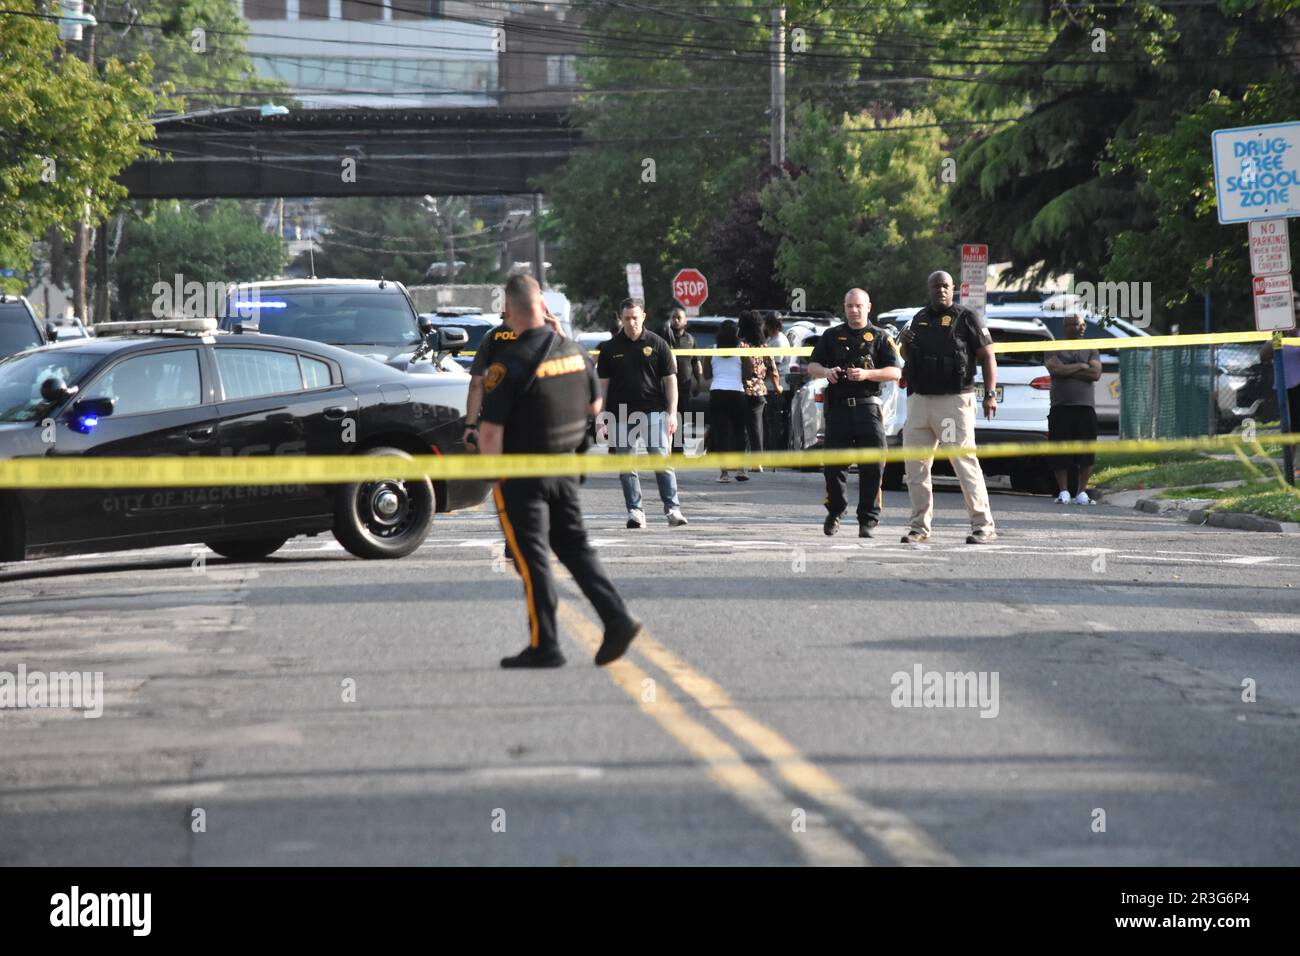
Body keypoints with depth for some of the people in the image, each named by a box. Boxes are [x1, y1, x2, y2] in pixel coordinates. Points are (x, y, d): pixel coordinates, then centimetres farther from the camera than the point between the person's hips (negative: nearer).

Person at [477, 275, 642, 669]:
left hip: (521, 474, -6)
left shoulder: (510, 364, -20)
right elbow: (594, 405, 15)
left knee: (531, 557, 1)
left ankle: (544, 645, 3)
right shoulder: (574, 352, 1)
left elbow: (490, 433, -21)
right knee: (575, 547, 16)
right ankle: (617, 619, 4)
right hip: (565, 469, 6)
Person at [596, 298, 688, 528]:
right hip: (621, 413, 2)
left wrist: (672, 413, -2)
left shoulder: (657, 344, 4)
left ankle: (672, 509, -8)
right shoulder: (610, 348, 7)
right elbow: (603, 383, 10)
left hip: (653, 412, -2)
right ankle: (634, 511, 9)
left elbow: (670, 379, 5)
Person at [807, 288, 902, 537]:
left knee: (872, 467, -6)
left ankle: (868, 520, -1)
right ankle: (835, 511, 23)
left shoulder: (879, 337, 9)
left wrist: (866, 374, -14)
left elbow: (895, 372, 1)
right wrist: (826, 371, -9)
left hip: (868, 407, -2)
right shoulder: (832, 336, 16)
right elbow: (812, 366, 14)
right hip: (838, 407, 2)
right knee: (834, 465, 4)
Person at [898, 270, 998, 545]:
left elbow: (988, 357, -3)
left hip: (954, 401, -6)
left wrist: (990, 393, -15)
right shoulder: (919, 319, 17)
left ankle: (983, 526, -7)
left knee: (965, 463, -9)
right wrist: (905, 344, 3)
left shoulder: (966, 319, 0)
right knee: (915, 466, 6)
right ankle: (920, 527, 14)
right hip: (919, 399, 6)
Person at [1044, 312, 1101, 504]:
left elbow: (1096, 373, -3)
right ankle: (1063, 492, 3)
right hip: (1061, 407, -2)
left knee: (1086, 453, -2)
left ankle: (1081, 492, 5)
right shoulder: (1055, 350, 8)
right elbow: (1056, 369, -11)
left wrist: (1068, 371, -7)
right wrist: (1080, 367, -3)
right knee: (1060, 453, -3)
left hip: (1086, 406, 2)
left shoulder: (1091, 351, 14)